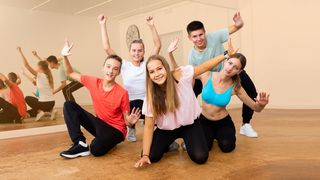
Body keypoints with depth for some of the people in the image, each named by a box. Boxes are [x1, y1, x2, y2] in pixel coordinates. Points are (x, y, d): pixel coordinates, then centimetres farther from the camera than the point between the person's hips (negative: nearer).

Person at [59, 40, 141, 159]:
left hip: (116, 129, -5)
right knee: (69, 105, -9)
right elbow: (70, 73, 5)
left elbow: (126, 120, -11)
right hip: (100, 123, 5)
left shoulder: (122, 93, -19)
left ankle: (108, 141, 2)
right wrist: (65, 56, -11)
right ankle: (81, 145, -11)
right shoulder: (93, 82, -7)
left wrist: (130, 122, -36)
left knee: (96, 149, -35)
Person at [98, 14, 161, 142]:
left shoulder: (147, 65, 6)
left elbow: (158, 45, -1)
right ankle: (131, 127, 1)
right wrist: (103, 25, -6)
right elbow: (107, 47, -3)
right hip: (131, 104, -1)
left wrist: (152, 26, -11)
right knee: (137, 105, -34)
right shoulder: (124, 65, 3)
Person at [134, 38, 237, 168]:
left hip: (190, 124, -1)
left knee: (200, 157, -21)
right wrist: (145, 155, -23)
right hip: (167, 129, 1)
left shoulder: (182, 75, -22)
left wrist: (227, 54, -14)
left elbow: (206, 66, -10)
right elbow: (149, 126, -17)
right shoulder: (151, 96, -19)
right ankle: (171, 144, 17)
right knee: (152, 156, -17)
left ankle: (188, 143, 16)